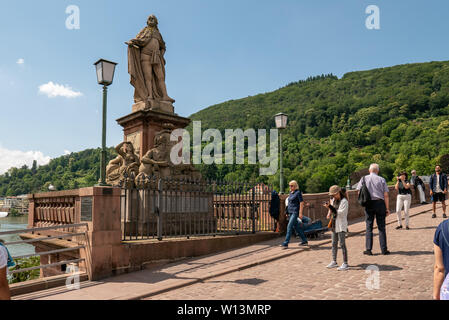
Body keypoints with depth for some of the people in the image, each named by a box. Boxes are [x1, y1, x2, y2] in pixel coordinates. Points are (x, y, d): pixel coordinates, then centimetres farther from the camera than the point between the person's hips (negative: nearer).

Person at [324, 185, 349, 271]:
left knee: (342, 244, -8)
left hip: (341, 226, -8)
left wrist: (330, 207, -25)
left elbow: (341, 213, -21)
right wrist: (329, 212, 3)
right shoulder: (333, 200, 12)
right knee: (334, 244, 13)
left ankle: (345, 264, -4)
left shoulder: (344, 201, -13)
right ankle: (334, 262, 23)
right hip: (334, 225, 8)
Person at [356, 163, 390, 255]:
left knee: (369, 227, 5)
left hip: (368, 204, 1)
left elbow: (359, 192, 3)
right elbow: (386, 196, -1)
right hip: (380, 203, 0)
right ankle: (384, 249, 9)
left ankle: (369, 249, 4)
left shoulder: (364, 179, 5)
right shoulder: (382, 180, 1)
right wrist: (387, 208, 2)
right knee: (381, 227, 6)